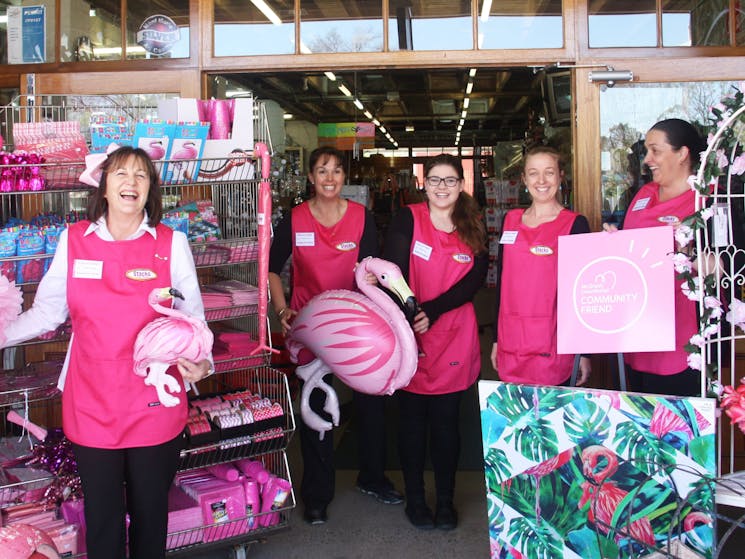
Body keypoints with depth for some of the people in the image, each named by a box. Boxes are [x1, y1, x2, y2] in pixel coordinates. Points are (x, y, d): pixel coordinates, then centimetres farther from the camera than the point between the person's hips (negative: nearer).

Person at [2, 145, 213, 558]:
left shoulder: (172, 244, -2)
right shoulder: (73, 240, 1)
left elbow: (193, 315, 3)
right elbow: (46, 312, 7)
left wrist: (200, 361, -13)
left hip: (155, 407, 0)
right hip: (91, 406, 1)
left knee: (150, 512, 15)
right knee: (101, 516, 13)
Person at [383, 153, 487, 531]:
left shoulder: (473, 228, 4)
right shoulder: (408, 220, -4)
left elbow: (474, 280, -6)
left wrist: (431, 310, -20)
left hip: (454, 337, 2)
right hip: (410, 333, -2)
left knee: (446, 421, 10)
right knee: (412, 419, 9)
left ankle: (446, 500, 24)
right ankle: (415, 498, 24)